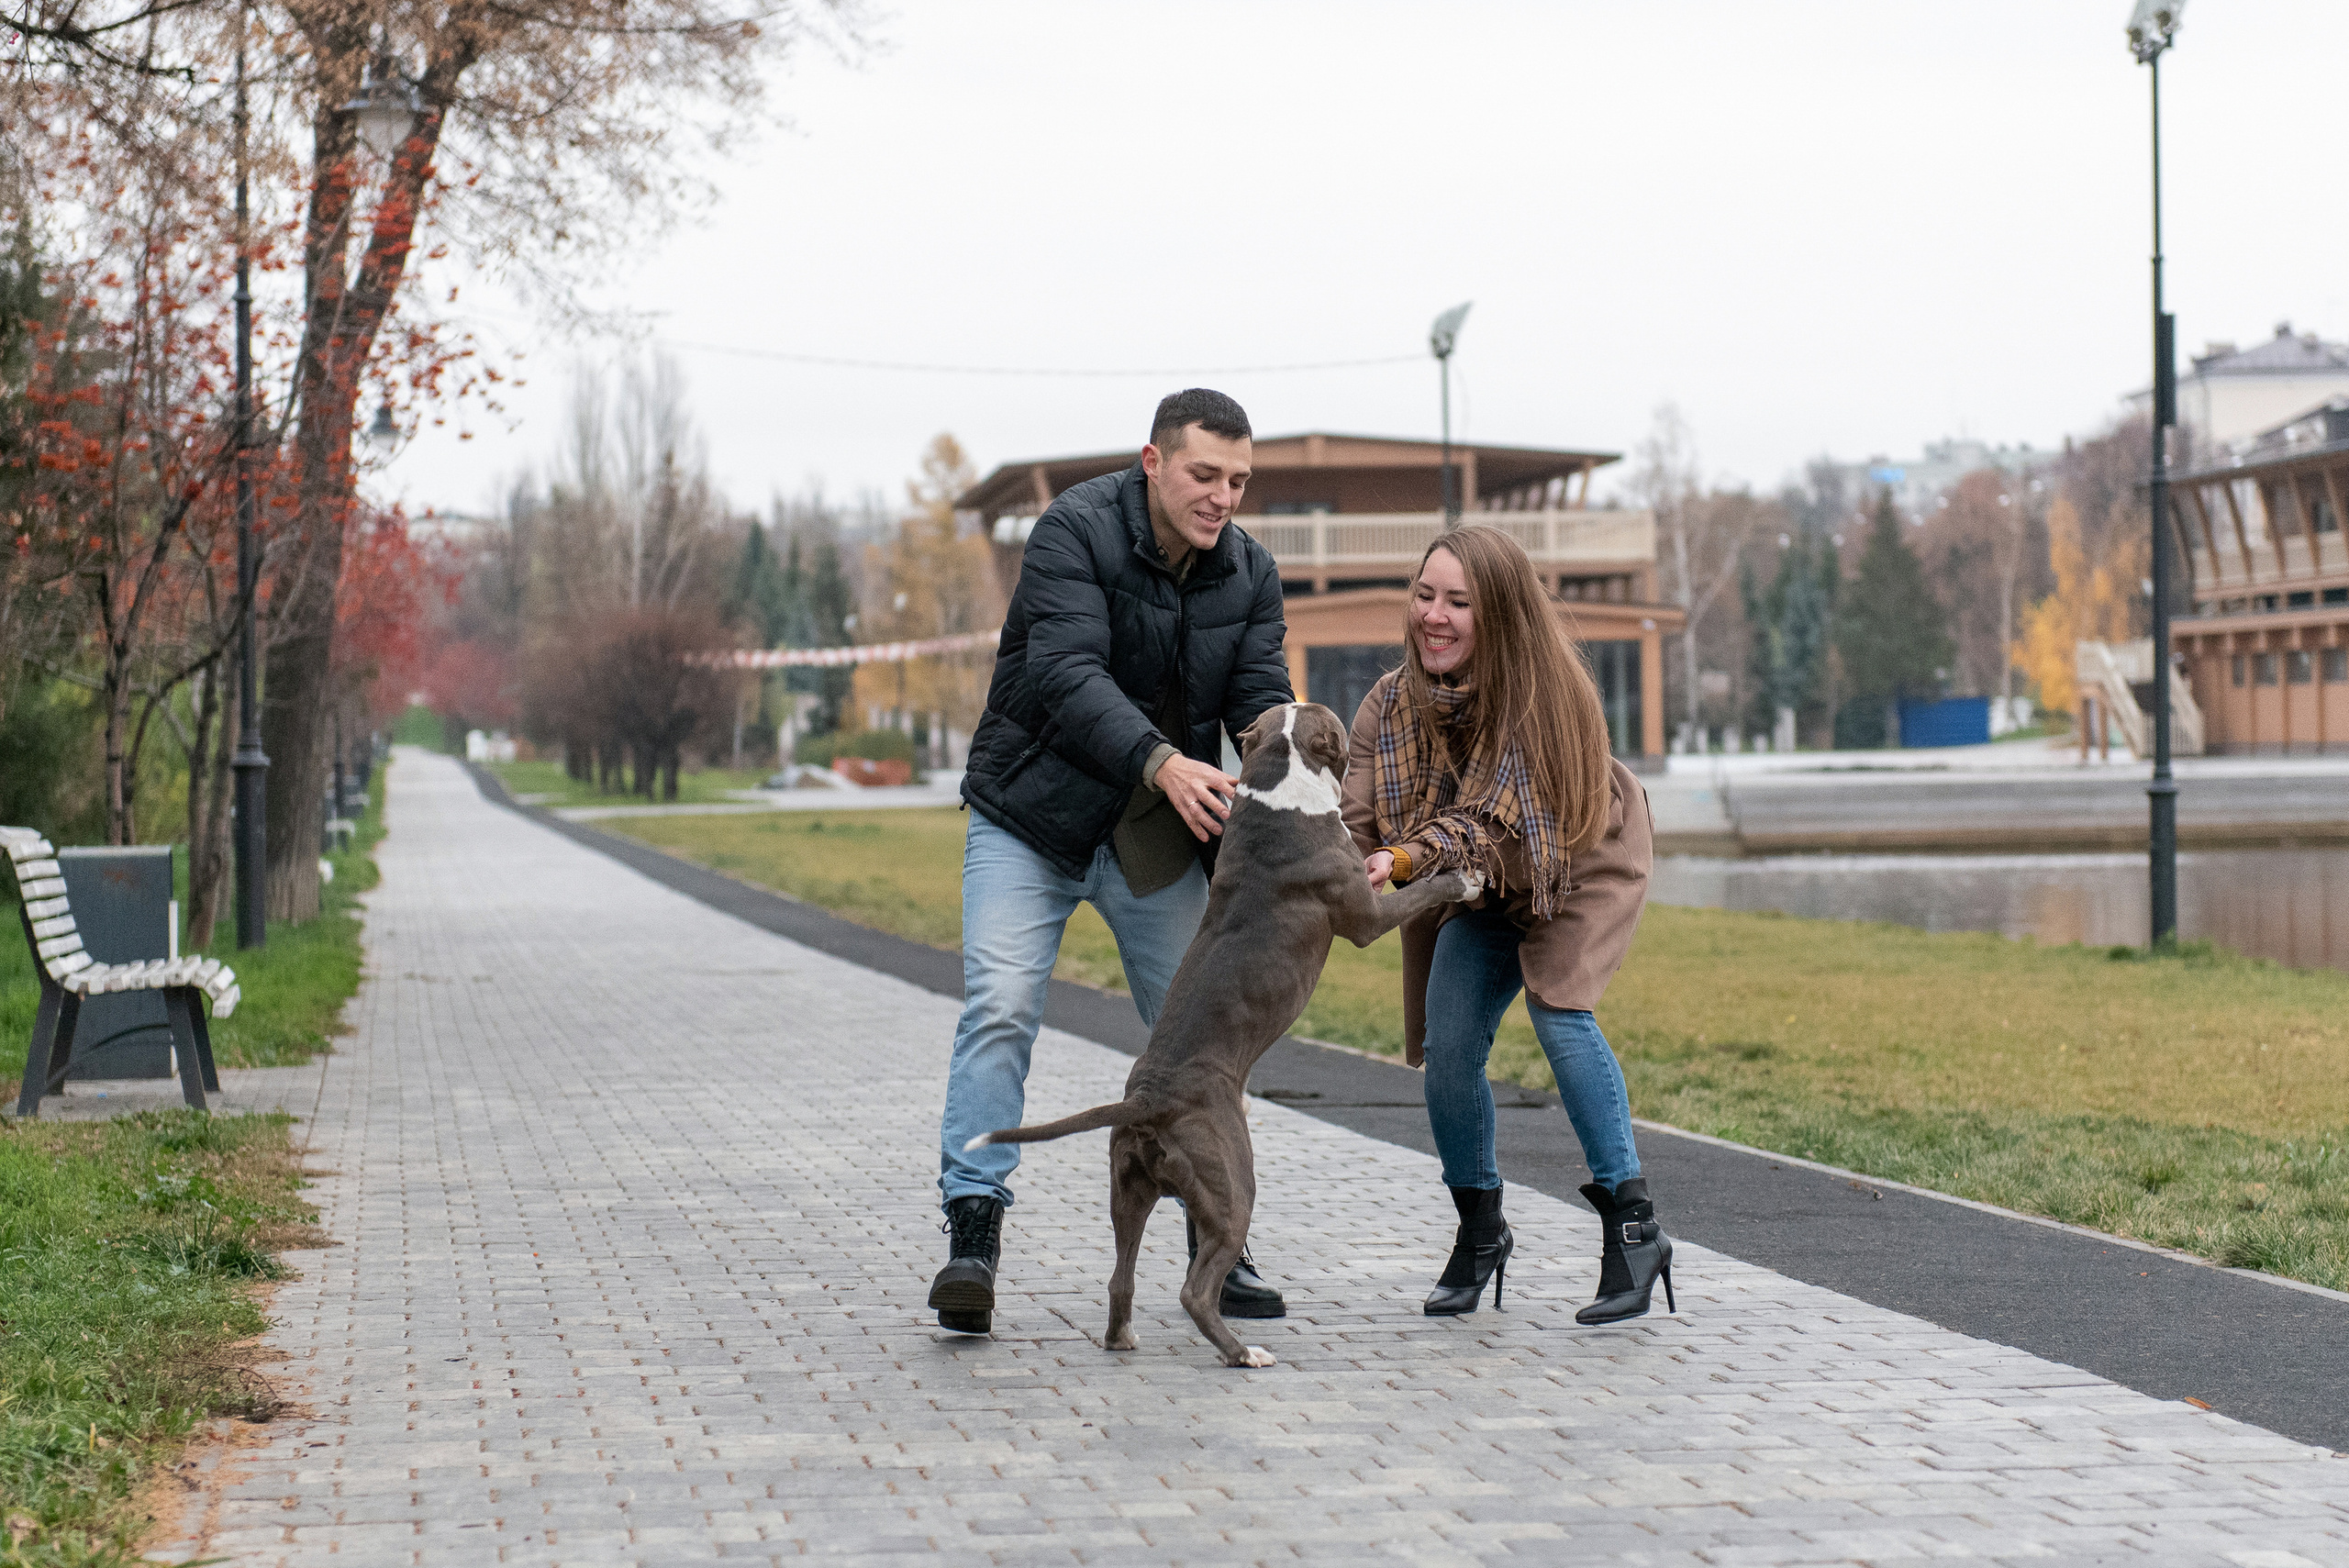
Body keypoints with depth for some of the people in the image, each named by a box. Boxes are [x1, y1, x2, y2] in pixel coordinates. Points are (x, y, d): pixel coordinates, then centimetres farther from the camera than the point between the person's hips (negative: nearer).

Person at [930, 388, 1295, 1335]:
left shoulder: (1251, 573, -1)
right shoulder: (1075, 531, -18)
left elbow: (1261, 699, -9)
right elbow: (1068, 673, -30)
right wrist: (1161, 763, -45)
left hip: (1160, 837, 4)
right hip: (1030, 821, -4)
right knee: (999, 1008, -17)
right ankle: (973, 1229, -14)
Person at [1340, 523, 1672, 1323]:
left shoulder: (1544, 695, -33)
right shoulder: (1391, 704, -21)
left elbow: (1489, 822, -39)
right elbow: (1357, 821, -27)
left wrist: (1404, 860, -55)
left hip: (1583, 865, -4)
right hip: (1480, 893, 4)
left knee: (1559, 1010, -24)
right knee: (1448, 1044, -7)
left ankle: (1633, 1225, -16)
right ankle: (1480, 1231, 15)